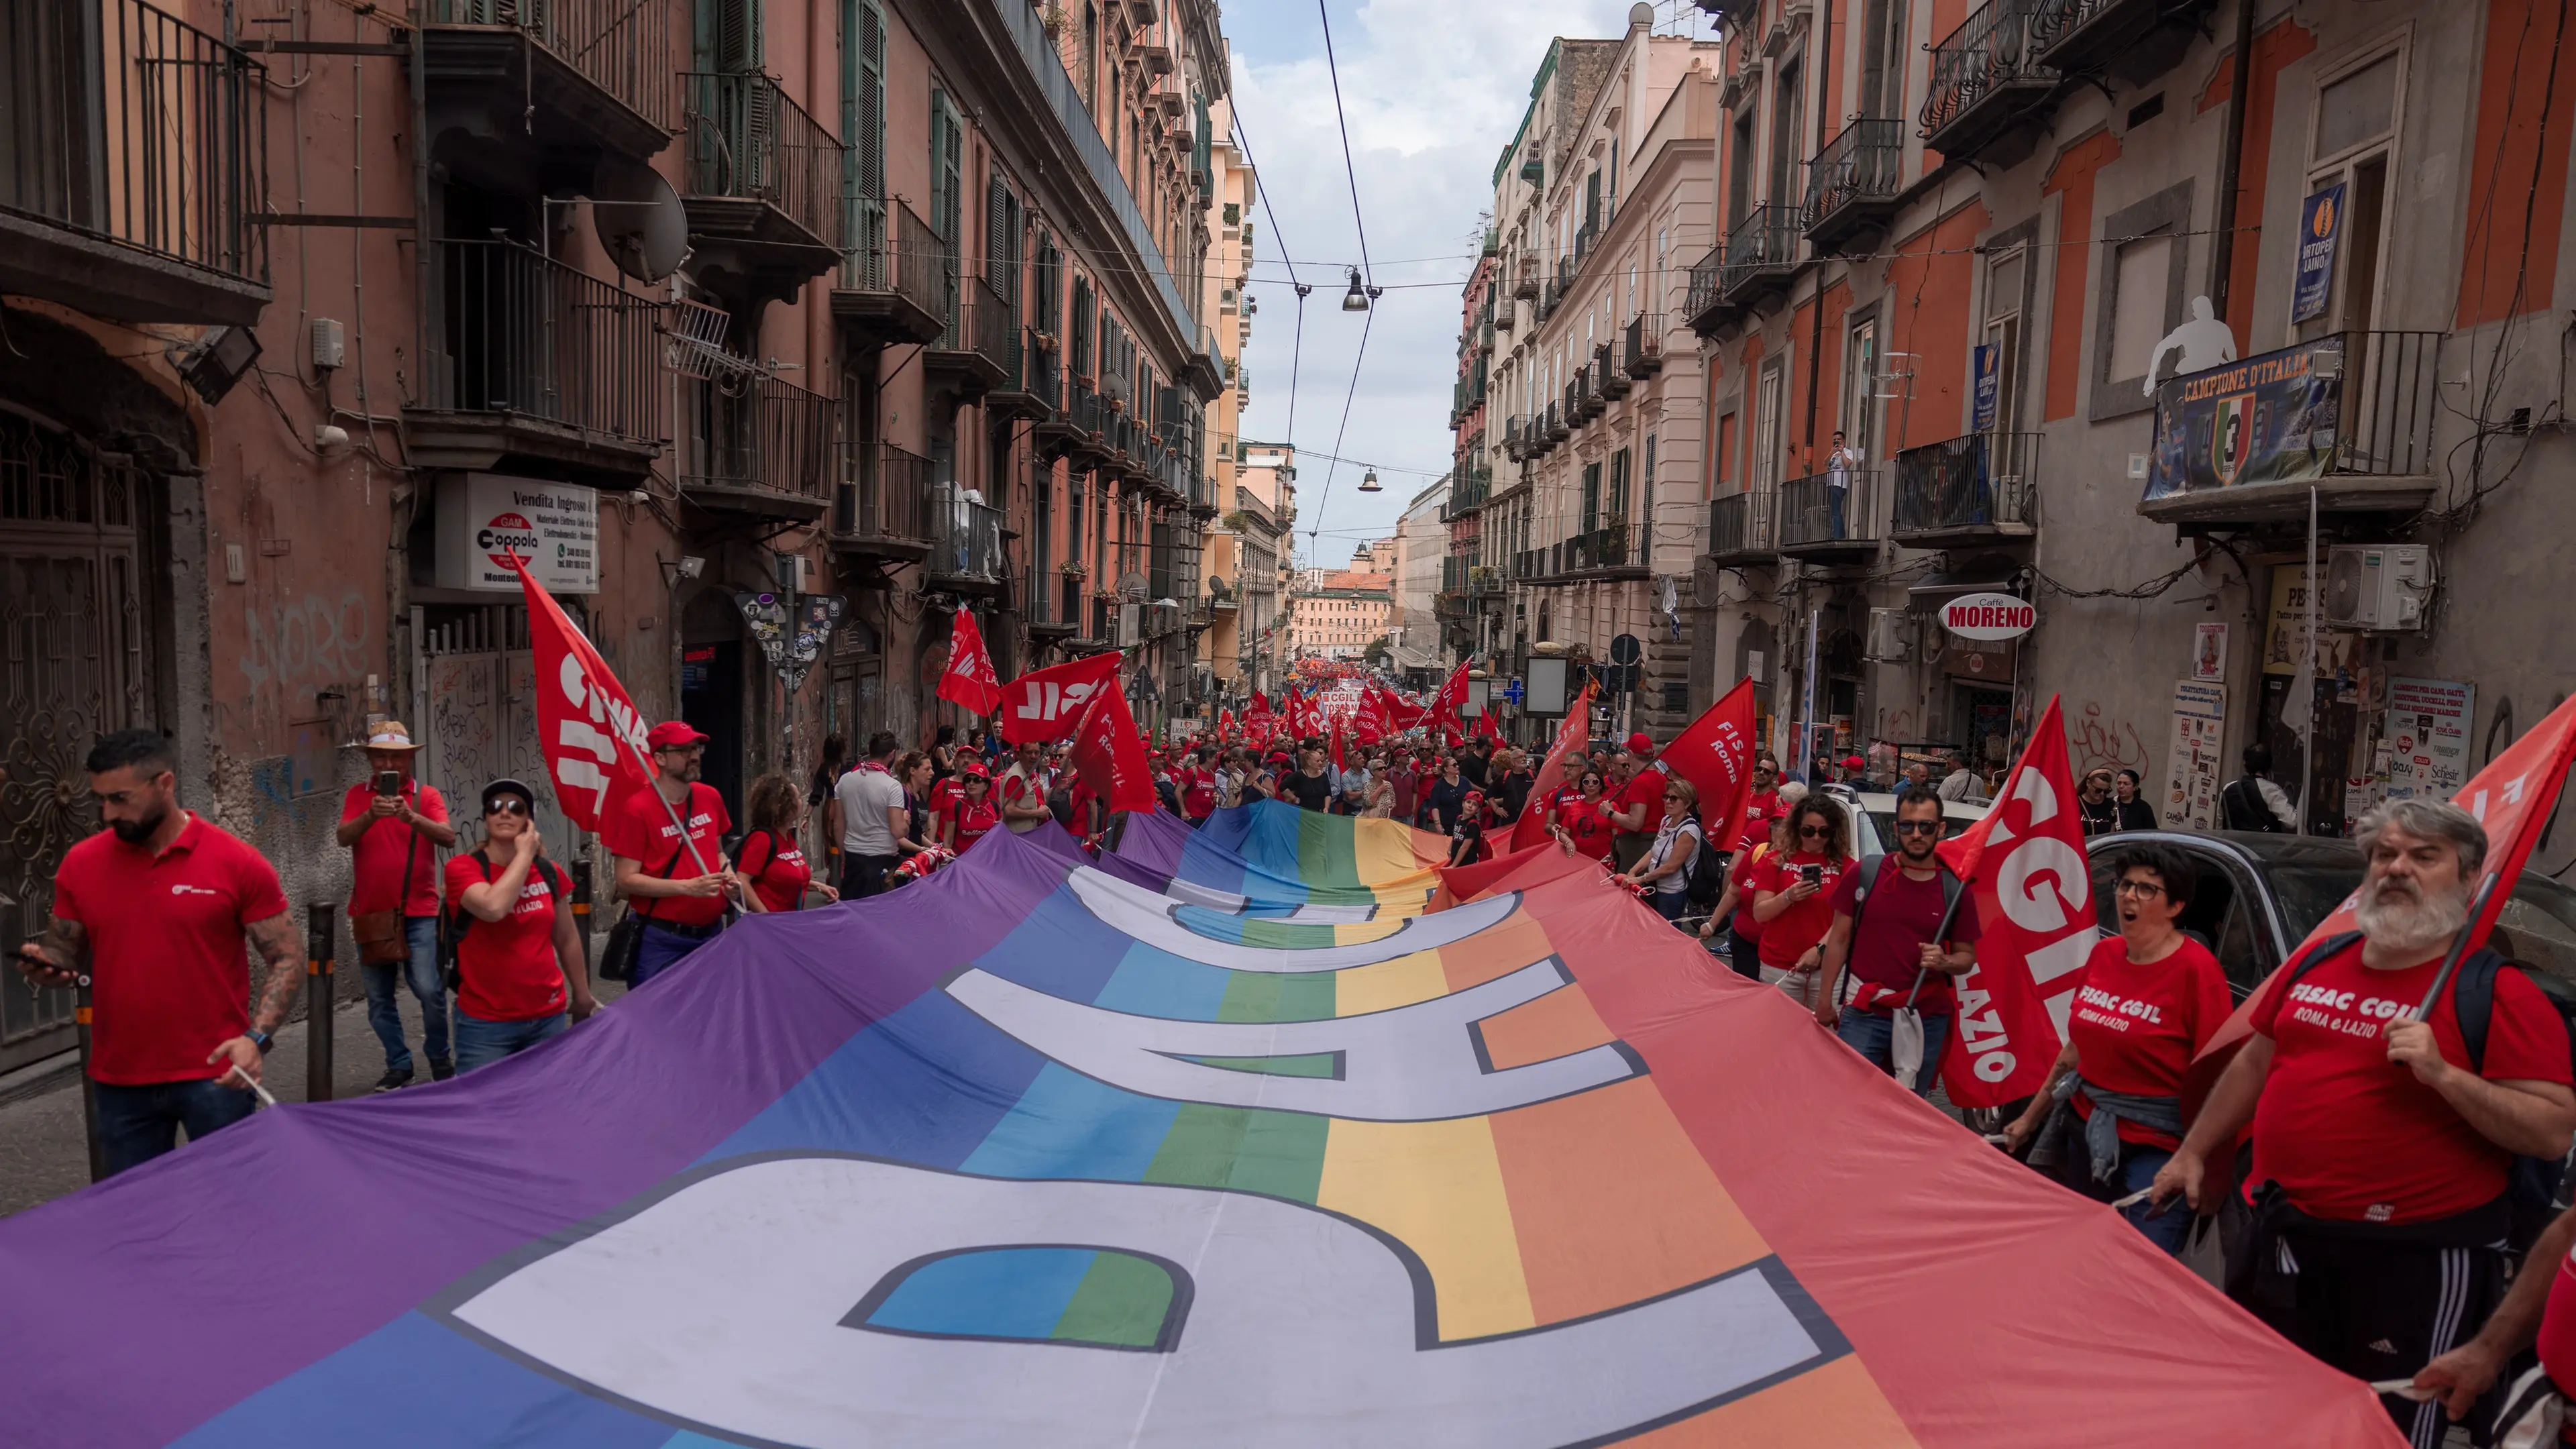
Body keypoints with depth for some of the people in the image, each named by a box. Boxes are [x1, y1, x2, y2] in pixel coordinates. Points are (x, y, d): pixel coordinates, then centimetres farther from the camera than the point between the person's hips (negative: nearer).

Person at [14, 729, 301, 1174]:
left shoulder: (238, 863, -8)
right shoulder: (80, 864, 2)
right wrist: (44, 964, -10)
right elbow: (65, 954, 14)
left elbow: (287, 959, -5)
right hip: (118, 1085, 3)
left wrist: (257, 1038, -18)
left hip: (215, 1078, -3)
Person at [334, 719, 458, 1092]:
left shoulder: (426, 796, 0)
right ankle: (399, 1065, 23)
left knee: (430, 990, -12)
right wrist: (371, 815, -30)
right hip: (370, 912, 3)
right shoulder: (357, 795, 5)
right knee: (379, 998, 9)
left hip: (418, 912, -2)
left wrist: (411, 817, -33)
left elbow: (448, 837, -15)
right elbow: (343, 837, -11)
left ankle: (439, 1058, 10)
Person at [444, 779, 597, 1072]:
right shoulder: (463, 868, -8)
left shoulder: (549, 872, 4)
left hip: (548, 1019, 4)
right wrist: (525, 854, -16)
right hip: (486, 1023, -4)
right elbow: (493, 907, -29)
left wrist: (582, 996, 20)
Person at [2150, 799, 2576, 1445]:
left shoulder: (2499, 994, -8)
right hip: (2281, 1239, 6)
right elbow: (2255, 1062, 18)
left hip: (2413, 1263, -6)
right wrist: (2193, 1153, 19)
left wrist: (2443, 1075, -26)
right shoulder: (2316, 963, 9)